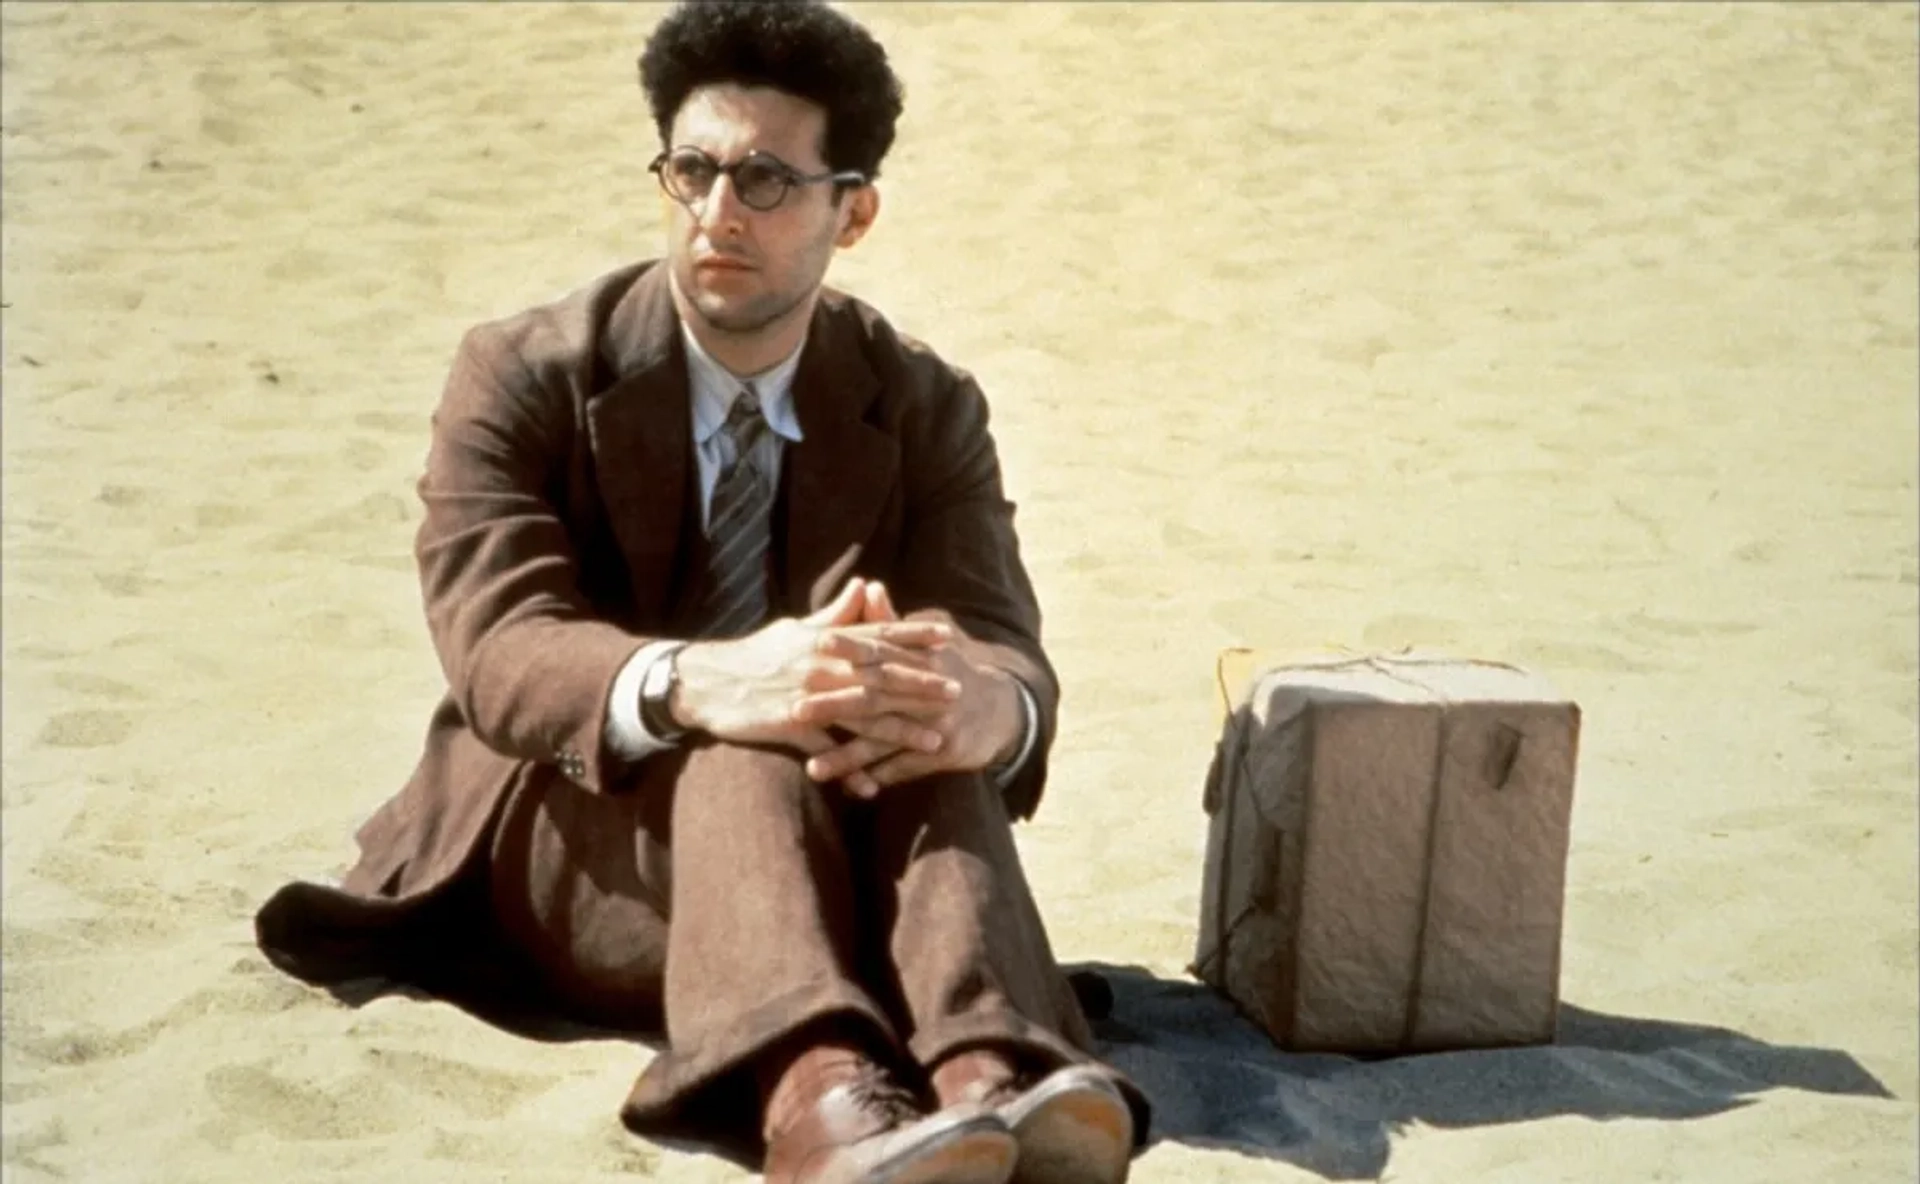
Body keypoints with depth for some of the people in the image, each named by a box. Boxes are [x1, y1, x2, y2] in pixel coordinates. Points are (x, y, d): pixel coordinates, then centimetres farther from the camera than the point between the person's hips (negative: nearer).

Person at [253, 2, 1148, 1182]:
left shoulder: (927, 410, 2)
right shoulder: (523, 376, -6)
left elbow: (1005, 650, -13)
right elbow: (499, 648, -22)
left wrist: (990, 702, -40)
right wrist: (701, 685, -45)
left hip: (837, 843, 2)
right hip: (555, 842, -2)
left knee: (920, 716, -32)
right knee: (747, 747, -36)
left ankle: (991, 1082, -55)